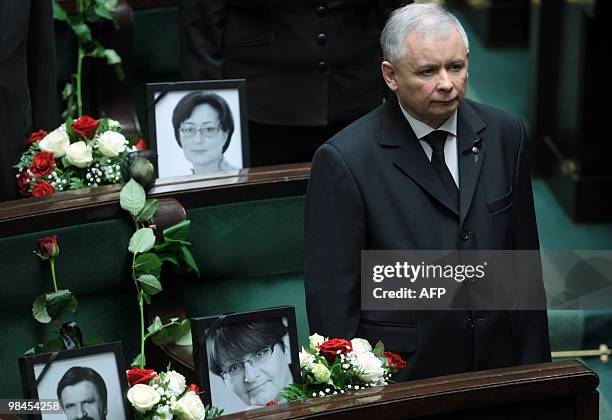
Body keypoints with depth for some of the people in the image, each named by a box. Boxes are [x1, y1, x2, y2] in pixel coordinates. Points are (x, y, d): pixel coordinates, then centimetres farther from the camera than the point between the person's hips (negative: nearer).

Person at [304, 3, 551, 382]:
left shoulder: (506, 134, -1)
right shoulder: (344, 160, -15)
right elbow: (331, 297, -11)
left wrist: (535, 371, 6)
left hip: (497, 365, 4)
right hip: (401, 379, -4)